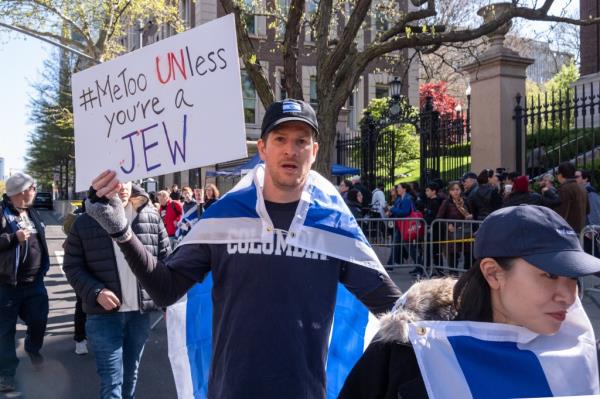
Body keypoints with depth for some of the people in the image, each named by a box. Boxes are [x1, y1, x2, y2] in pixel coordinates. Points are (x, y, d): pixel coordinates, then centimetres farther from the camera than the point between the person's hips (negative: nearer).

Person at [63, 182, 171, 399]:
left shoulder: (151, 217, 1)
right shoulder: (84, 223, -4)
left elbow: (165, 259, 6)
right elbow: (72, 267, 1)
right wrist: (96, 292, -15)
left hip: (140, 312, 3)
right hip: (103, 314, -2)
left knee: (131, 375, 18)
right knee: (111, 380, -1)